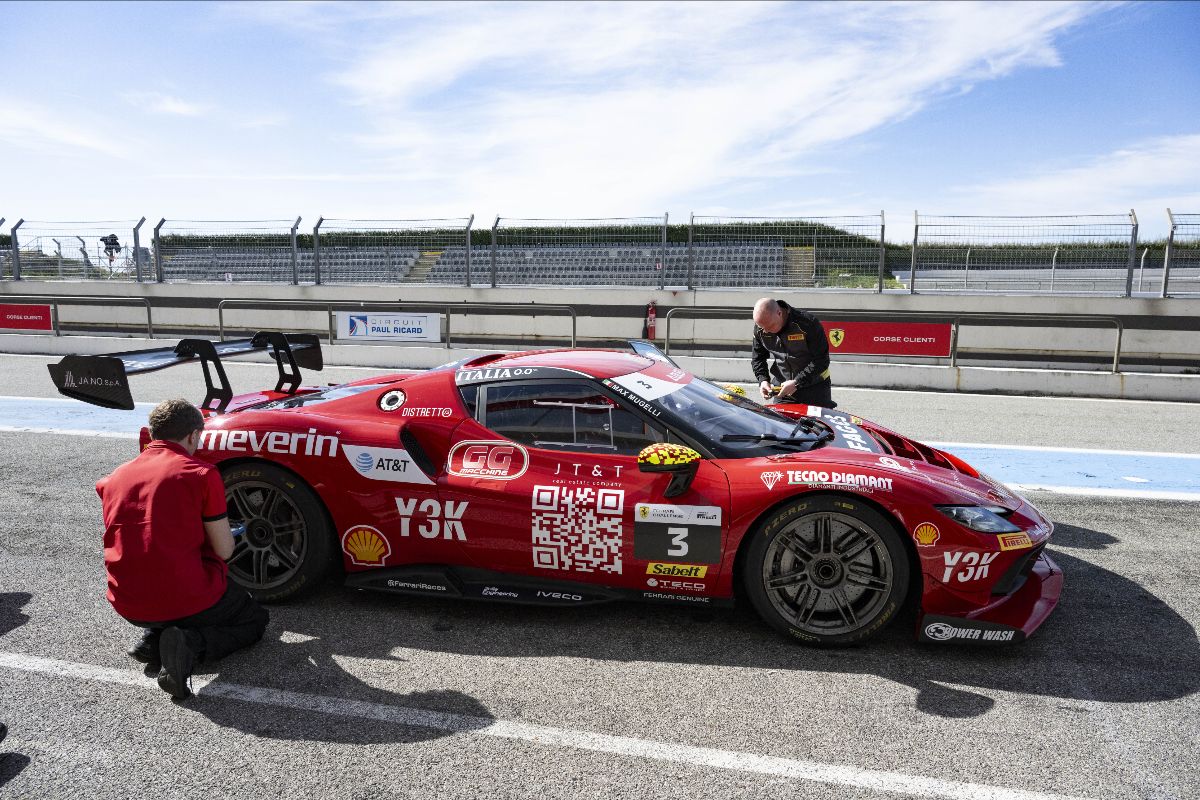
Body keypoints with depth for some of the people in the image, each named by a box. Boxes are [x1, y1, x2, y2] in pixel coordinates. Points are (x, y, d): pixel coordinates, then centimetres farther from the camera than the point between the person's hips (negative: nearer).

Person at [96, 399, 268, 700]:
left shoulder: (113, 478, 7)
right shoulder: (201, 473, -10)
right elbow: (224, 551, -6)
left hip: (127, 607, 6)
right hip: (186, 601, -6)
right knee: (254, 620, 21)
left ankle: (152, 638, 9)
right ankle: (190, 645, -8)